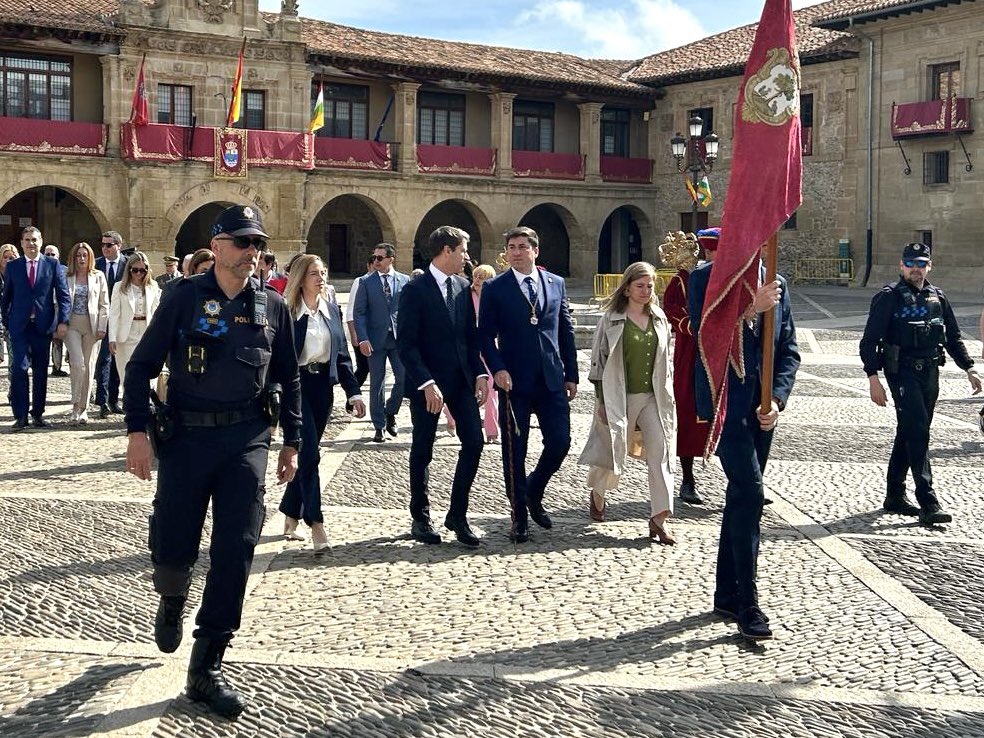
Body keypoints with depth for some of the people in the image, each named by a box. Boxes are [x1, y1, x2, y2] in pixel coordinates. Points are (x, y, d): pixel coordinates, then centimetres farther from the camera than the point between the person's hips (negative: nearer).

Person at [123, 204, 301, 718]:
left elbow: (288, 378, 15)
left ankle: (206, 669, 8)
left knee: (235, 553, -2)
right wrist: (137, 432, -10)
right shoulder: (185, 297, -2)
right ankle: (172, 602, 39)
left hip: (247, 438, 2)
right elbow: (142, 365, -1)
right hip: (186, 434, -2)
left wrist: (292, 442, 13)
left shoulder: (273, 306, 7)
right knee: (172, 550, 1)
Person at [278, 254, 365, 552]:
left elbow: (341, 354, 10)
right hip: (296, 385, -6)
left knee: (306, 453, 11)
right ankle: (315, 523, -7)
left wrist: (353, 391, 3)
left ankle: (290, 518, 24)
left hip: (323, 386, 6)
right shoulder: (287, 311, -8)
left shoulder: (332, 310, 9)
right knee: (309, 453, -10)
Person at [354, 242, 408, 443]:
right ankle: (379, 426, 13)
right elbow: (359, 312, -1)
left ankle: (390, 413, 20)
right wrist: (363, 339, -11)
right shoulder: (366, 282, 2)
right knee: (377, 384, 4)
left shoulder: (405, 281, 5)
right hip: (376, 339, -1)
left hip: (399, 338, 1)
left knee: (404, 378, -5)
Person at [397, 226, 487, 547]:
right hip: (427, 383, -5)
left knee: (474, 442, -2)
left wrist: (480, 373, 1)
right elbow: (406, 343, -14)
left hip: (462, 379, 5)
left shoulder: (463, 287, 9)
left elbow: (471, 335, 13)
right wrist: (426, 383, -21)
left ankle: (457, 515, 10)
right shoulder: (415, 289, -10)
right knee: (422, 450, 6)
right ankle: (421, 518, 20)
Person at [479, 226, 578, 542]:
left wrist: (571, 375, 8)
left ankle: (534, 493, 27)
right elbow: (486, 335, -1)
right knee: (515, 449, 3)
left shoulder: (556, 283, 9)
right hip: (514, 381, -3)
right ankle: (520, 515, 16)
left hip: (552, 379, 3)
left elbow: (566, 332, 11)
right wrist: (497, 369, -15)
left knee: (560, 442, 0)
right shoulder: (494, 288, 0)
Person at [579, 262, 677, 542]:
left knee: (660, 453, -8)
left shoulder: (659, 319, 8)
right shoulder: (612, 319, -5)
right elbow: (600, 361, -4)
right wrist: (601, 400, -7)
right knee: (613, 451, 9)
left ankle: (659, 519, -7)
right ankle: (597, 494, 40)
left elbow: (664, 360, 14)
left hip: (654, 397, 3)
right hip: (620, 397, -3)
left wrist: (667, 396, 11)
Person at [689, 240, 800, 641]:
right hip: (727, 401, -6)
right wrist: (750, 308, -21)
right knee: (749, 491, -15)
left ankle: (727, 594, 22)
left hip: (763, 406, 6)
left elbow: (789, 349, 8)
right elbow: (706, 337, -14)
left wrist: (776, 398, -5)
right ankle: (747, 604, -10)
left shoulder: (775, 284, 10)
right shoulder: (706, 278, -4)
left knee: (740, 496, 12)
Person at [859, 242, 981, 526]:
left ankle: (895, 496, 23)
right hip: (903, 372, -6)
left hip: (930, 373, 6)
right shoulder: (889, 297, -5)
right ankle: (928, 503, -17)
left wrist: (969, 369, 11)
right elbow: (869, 341, -8)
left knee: (909, 434, 13)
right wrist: (873, 378, -17)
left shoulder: (938, 297, 13)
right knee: (917, 431, -15)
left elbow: (953, 339, 21)